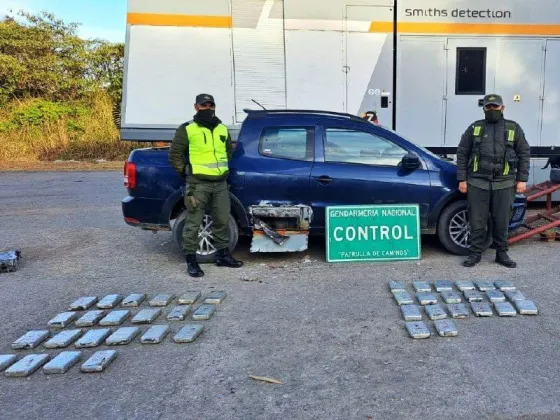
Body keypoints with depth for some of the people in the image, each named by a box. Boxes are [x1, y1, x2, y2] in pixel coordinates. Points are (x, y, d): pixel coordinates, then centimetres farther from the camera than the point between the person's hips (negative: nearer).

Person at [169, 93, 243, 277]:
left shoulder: (223, 129, 14)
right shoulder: (186, 129, -2)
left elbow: (229, 150, 28)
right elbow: (175, 155, -1)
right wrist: (186, 173, -1)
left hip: (221, 183, 5)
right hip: (198, 184, -5)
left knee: (222, 221, 12)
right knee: (193, 223, -3)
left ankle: (223, 255, 27)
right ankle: (191, 261, 6)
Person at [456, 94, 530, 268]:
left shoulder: (514, 128, 9)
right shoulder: (474, 128, 8)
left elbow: (524, 154, 9)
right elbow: (462, 153, 7)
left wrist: (522, 179, 2)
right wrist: (462, 179, 2)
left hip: (504, 184, 1)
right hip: (477, 183, 0)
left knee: (502, 221, 7)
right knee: (477, 221, 2)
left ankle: (502, 253, 21)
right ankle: (476, 253, 13)